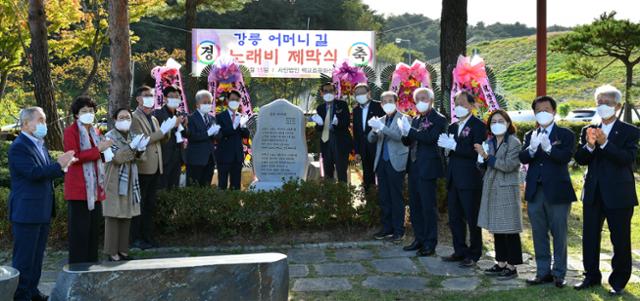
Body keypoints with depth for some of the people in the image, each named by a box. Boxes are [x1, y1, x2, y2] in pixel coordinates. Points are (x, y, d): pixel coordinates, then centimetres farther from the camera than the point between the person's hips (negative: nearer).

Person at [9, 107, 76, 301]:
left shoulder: (40, 145, 16)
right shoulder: (18, 147, -14)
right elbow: (34, 173, -24)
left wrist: (63, 165, -1)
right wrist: (59, 164, -21)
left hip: (43, 211, 9)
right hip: (26, 211, -9)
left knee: (37, 255, 16)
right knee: (24, 257, -2)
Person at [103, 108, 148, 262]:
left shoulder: (132, 136, 13)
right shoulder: (110, 137, -6)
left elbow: (139, 158, 8)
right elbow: (116, 157, -17)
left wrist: (140, 149, -13)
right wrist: (132, 146, -29)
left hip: (129, 182, 6)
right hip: (114, 183, -6)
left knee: (126, 217, 9)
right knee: (113, 217, -5)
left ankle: (123, 250, 16)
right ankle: (112, 252, -1)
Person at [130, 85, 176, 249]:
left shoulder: (154, 119, 20)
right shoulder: (134, 118, -7)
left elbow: (162, 140, 20)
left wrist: (168, 130, 1)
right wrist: (162, 131, -18)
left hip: (154, 167, 8)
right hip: (142, 167, -8)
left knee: (150, 205, 11)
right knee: (139, 204, -4)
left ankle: (147, 236, 16)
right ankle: (135, 238, 0)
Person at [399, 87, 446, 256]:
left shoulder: (438, 119, -8)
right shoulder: (416, 119, 15)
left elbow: (430, 138, -22)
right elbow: (407, 142, 11)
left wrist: (410, 131, -25)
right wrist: (405, 134, -10)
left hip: (427, 169, -8)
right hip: (414, 168, 8)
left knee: (428, 206, -3)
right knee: (415, 206, 13)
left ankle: (430, 244, 4)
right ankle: (419, 239, 25)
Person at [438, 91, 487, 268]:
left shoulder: (478, 126, -8)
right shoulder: (453, 127, 16)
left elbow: (476, 152, -20)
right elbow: (449, 151, 15)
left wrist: (453, 145, -22)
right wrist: (446, 147, -7)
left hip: (470, 179, -8)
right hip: (454, 179, 8)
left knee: (472, 218, 1)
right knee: (454, 217, 12)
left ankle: (474, 254, 11)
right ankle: (460, 251, 23)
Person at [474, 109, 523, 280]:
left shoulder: (514, 143, -8)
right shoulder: (489, 142, 12)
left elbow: (508, 165, -18)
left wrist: (487, 157, -20)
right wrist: (482, 157, -5)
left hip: (507, 190, -7)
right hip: (492, 189, 7)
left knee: (509, 229, -3)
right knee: (496, 229, 12)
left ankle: (511, 266, 4)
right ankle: (501, 263, 21)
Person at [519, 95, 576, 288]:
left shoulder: (565, 135, 1)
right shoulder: (530, 136, 12)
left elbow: (566, 157, -16)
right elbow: (522, 158, -4)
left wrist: (548, 148, -32)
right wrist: (532, 148, -25)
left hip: (557, 192, -4)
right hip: (535, 192, 4)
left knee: (559, 235, 3)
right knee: (539, 235, 11)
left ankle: (559, 274, 12)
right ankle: (543, 272, 20)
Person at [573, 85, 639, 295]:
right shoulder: (589, 131, 8)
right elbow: (580, 159, 1)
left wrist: (604, 143, -26)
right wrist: (589, 146, -19)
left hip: (619, 195, -4)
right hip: (593, 193, 4)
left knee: (620, 240, 5)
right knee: (589, 237, 10)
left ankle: (618, 281, 18)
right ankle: (592, 276, 24)